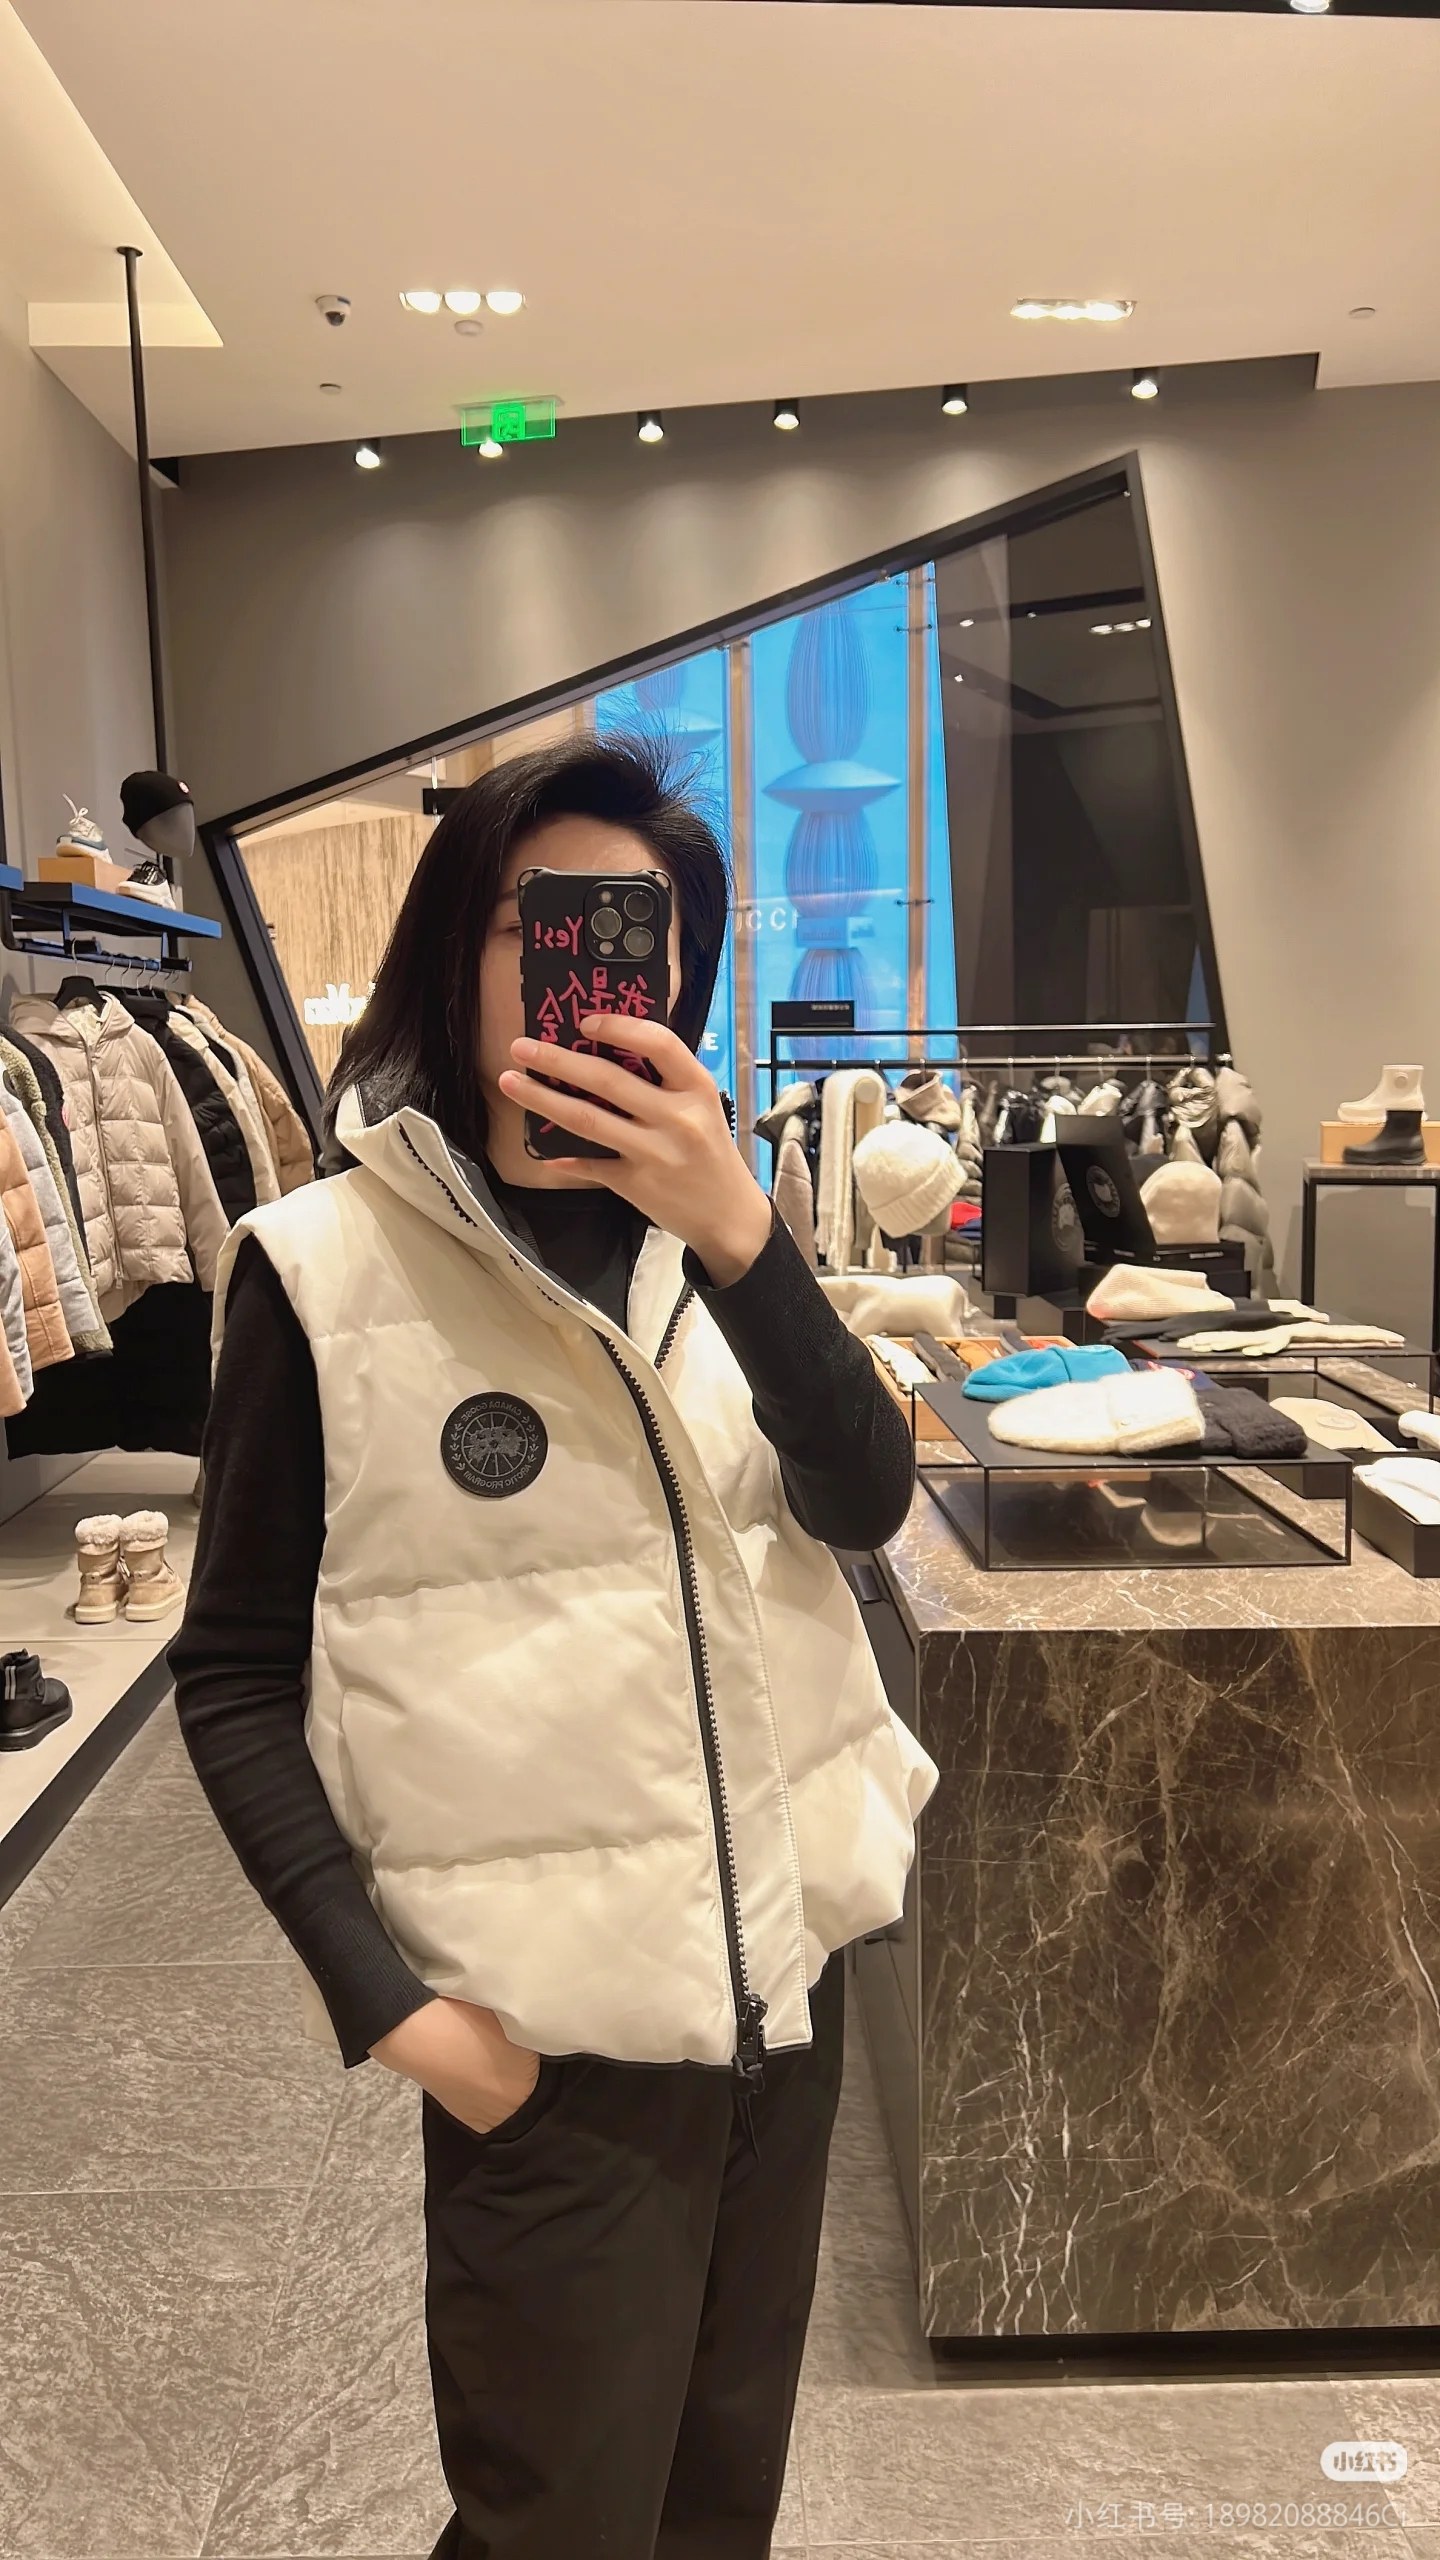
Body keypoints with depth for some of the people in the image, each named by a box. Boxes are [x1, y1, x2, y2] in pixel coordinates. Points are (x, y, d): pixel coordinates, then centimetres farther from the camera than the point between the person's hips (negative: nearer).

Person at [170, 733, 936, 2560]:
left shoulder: (703, 1230, 4)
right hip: (553, 2028, -5)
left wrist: (734, 1232, -25)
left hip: (792, 1962, 5)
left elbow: (865, 1504, -11)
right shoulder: (322, 1266, -12)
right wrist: (380, 1992, -15)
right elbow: (231, 1681, -7)